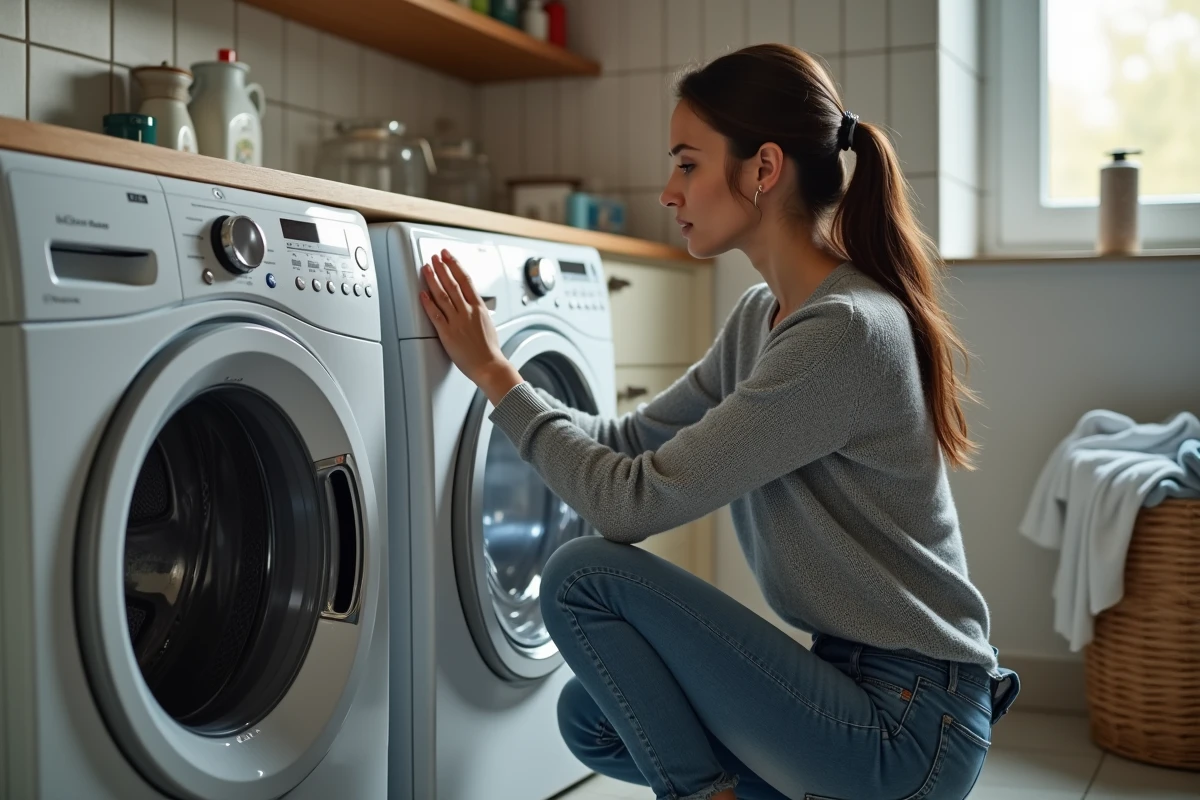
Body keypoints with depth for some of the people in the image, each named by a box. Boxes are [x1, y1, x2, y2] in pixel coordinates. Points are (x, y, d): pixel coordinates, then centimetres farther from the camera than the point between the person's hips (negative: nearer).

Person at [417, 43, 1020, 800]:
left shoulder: (847, 330, -23)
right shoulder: (762, 315, 6)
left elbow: (633, 502, -22)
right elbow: (631, 441, 10)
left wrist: (496, 374, -12)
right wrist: (493, 372, 3)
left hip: (909, 725, -9)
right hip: (854, 676, 9)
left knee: (586, 574, -14)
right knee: (593, 713, 14)